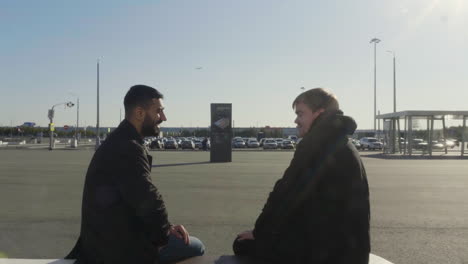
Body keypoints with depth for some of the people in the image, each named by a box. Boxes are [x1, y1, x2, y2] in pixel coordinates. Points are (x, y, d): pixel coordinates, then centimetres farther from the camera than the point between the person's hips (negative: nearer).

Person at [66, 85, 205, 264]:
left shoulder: (121, 141, 10)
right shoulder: (128, 147, -24)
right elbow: (149, 201, -30)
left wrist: (166, 228, 3)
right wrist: (163, 235, -10)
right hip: (119, 245, -10)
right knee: (195, 246, -1)